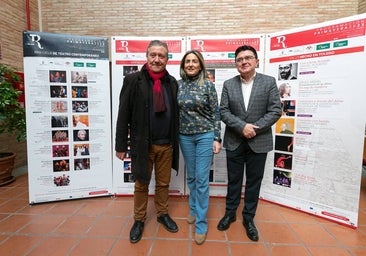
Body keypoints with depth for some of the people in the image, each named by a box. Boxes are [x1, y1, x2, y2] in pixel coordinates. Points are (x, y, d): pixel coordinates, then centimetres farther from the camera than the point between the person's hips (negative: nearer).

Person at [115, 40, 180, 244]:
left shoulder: (172, 82, 5)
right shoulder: (133, 80, -5)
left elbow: (176, 114, 10)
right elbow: (124, 115, -6)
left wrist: (176, 141, 9)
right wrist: (121, 145, -7)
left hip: (167, 145, 3)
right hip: (142, 144, -2)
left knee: (164, 183, 17)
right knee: (141, 184, 13)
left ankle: (163, 214, 38)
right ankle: (139, 220, 33)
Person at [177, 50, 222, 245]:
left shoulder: (208, 85, -4)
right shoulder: (178, 85, 3)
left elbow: (216, 113, -4)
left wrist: (217, 138, -8)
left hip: (205, 135, -3)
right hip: (185, 136, 3)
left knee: (202, 179, -1)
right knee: (191, 177, 15)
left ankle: (201, 223, 13)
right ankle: (193, 209, 37)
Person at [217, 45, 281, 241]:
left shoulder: (269, 82, -1)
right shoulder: (228, 84, 3)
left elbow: (275, 111, -6)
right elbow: (223, 112, -4)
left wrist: (254, 128, -15)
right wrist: (242, 126, -17)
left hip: (259, 142, -1)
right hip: (234, 142, 1)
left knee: (254, 181, 12)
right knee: (233, 180, 14)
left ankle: (248, 218, 31)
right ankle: (230, 213, 34)